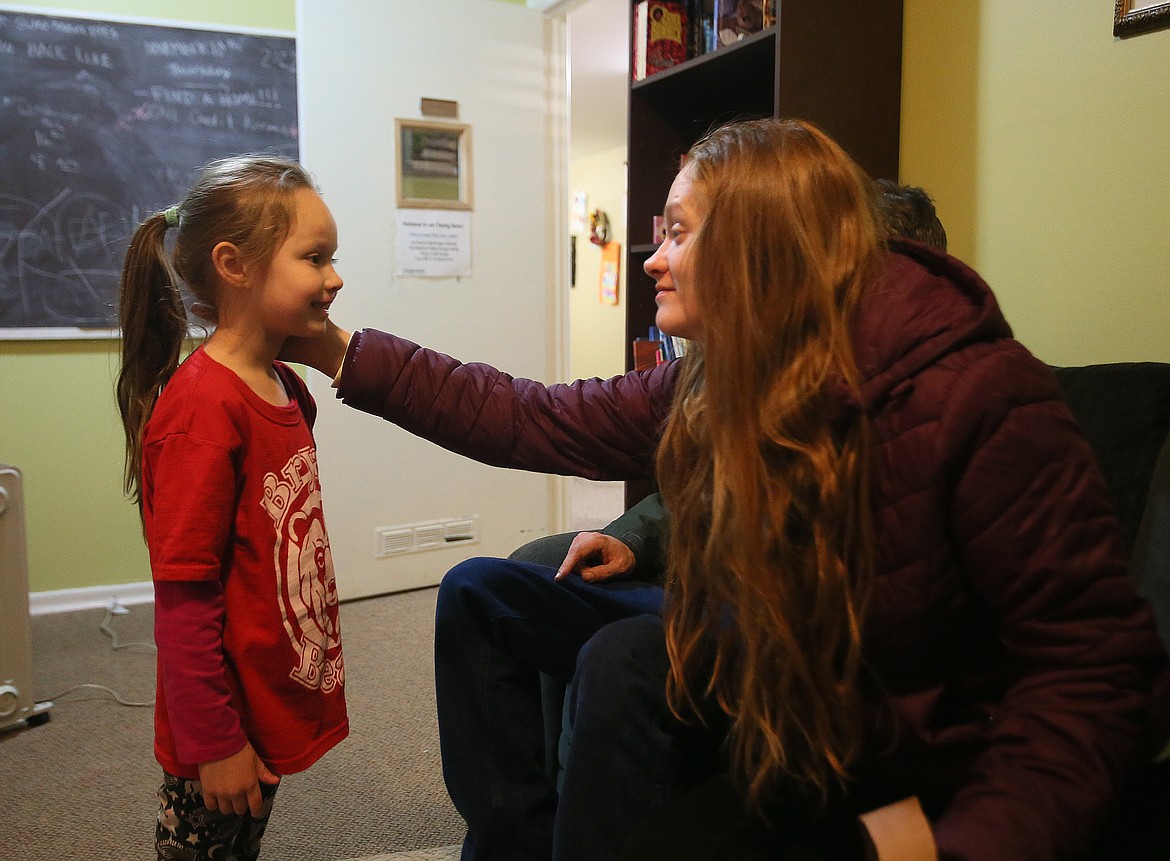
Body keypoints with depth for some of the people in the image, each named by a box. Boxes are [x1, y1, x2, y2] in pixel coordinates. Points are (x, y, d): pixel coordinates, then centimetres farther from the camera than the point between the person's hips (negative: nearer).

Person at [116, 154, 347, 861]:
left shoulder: (287, 388, 4)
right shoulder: (202, 406, -23)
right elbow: (182, 596, -23)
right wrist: (213, 744, -19)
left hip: (278, 710, 8)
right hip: (227, 728, -8)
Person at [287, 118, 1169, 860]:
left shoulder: (979, 400, -26)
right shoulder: (707, 388, -7)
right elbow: (529, 421, -2)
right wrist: (345, 353, -3)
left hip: (910, 771, -6)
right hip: (765, 679, 7)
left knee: (631, 660, -29)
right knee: (481, 595, 4)